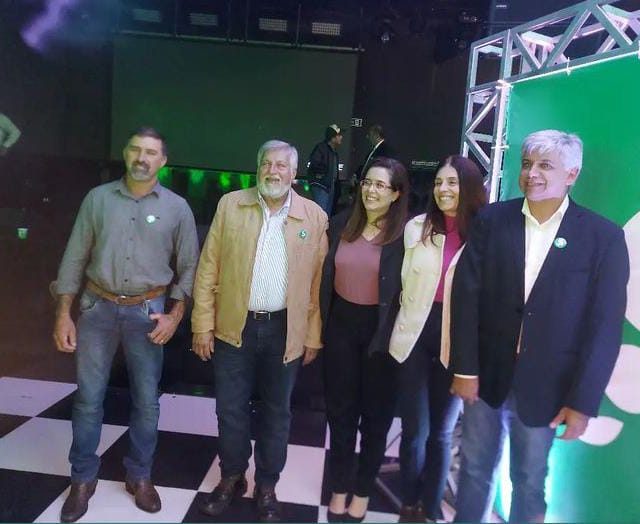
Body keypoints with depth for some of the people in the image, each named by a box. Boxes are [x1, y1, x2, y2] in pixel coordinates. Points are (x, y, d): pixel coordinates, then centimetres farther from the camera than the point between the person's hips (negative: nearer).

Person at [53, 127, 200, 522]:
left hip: (147, 311, 0)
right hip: (98, 307, 1)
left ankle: (140, 476, 27)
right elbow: (75, 258, 2)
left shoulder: (177, 207, -1)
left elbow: (189, 266, 2)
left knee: (146, 399, 8)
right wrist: (64, 314, -2)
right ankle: (83, 478, 25)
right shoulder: (98, 198, 1)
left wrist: (175, 315, -6)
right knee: (88, 397, 8)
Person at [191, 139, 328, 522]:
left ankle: (267, 486, 31)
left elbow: (318, 282, 0)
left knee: (276, 412, 12)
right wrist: (203, 325, -3)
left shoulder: (315, 217, -2)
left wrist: (313, 337, 0)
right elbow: (208, 269, 0)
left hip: (286, 331, 0)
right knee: (230, 408, 11)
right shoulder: (230, 205, 0)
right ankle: (232, 478, 33)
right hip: (234, 327, 1)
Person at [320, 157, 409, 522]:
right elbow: (326, 275, 7)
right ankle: (339, 489, 31)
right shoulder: (341, 224, 1)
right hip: (341, 324, 4)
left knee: (375, 413, 13)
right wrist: (321, 322, 5)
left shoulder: (406, 233, -11)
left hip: (381, 329, -3)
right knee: (340, 410, 13)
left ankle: (363, 493, 31)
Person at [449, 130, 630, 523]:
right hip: (486, 374, 2)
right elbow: (467, 294, -4)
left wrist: (582, 402, -11)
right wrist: (464, 368, -7)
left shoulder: (604, 237, -8)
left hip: (545, 387, -1)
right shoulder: (492, 221, -2)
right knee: (475, 469, 17)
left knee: (530, 481, 16)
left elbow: (605, 326, -9)